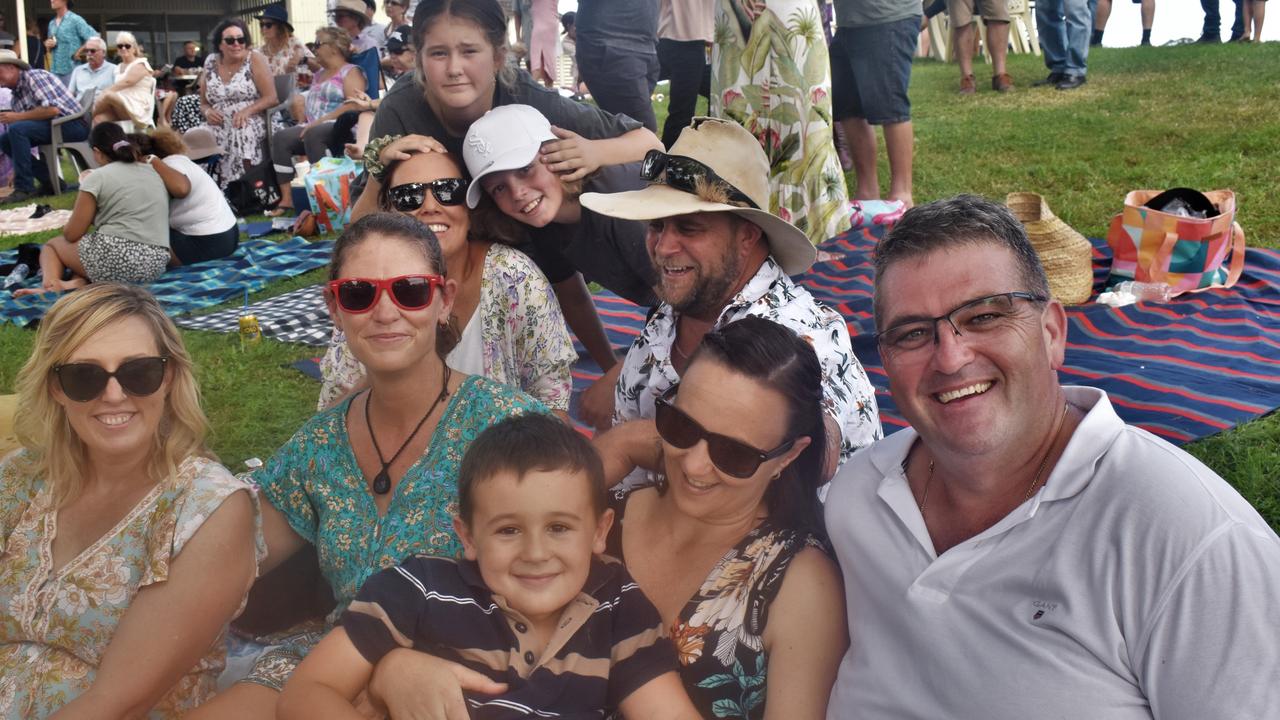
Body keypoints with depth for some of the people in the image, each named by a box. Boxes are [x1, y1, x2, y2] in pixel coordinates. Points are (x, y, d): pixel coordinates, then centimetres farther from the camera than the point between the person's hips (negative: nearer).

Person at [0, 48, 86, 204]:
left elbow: (53, 109, -22)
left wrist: (17, 117, -15)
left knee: (17, 130, -24)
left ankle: (24, 188, -18)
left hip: (73, 124, -9)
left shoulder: (34, 77, -10)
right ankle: (50, 182, 0)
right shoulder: (17, 94, 16)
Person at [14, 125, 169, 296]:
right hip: (156, 264, 5)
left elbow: (72, 234, 4)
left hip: (114, 258, -5)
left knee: (51, 244, 25)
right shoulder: (152, 172, 18)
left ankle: (50, 284, -7)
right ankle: (80, 282, -4)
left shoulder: (97, 177, 0)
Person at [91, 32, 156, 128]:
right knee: (98, 119, -25)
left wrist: (104, 94, -20)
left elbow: (127, 81, -16)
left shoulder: (140, 64, 0)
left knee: (109, 95, -31)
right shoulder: (118, 67, 23)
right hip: (120, 108, 6)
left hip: (138, 110, -6)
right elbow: (118, 88, 14)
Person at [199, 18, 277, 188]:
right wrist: (207, 112, -5)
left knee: (243, 135, -34)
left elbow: (271, 98, -4)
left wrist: (247, 110, -19)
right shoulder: (211, 63, 11)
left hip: (249, 127, -4)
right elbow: (203, 103, 19)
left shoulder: (254, 58, 1)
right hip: (218, 129, 4)